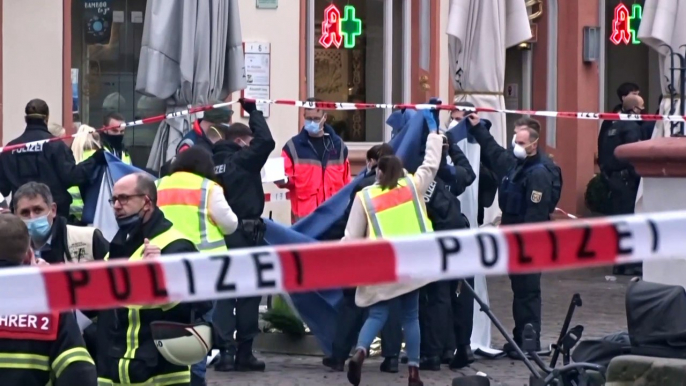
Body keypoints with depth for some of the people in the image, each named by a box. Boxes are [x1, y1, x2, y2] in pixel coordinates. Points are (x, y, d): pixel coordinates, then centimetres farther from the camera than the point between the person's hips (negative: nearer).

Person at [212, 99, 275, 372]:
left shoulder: (213, 162, 5)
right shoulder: (243, 159, -9)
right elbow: (266, 142, -14)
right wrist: (252, 111, -3)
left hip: (220, 234, 5)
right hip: (245, 233, -5)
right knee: (248, 293, 4)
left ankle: (225, 350, -1)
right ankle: (244, 352, 4)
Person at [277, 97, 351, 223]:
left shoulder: (338, 145, 10)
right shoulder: (293, 146, 1)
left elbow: (346, 182, 13)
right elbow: (287, 177, -1)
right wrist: (283, 180, -25)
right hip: (304, 215, -3)